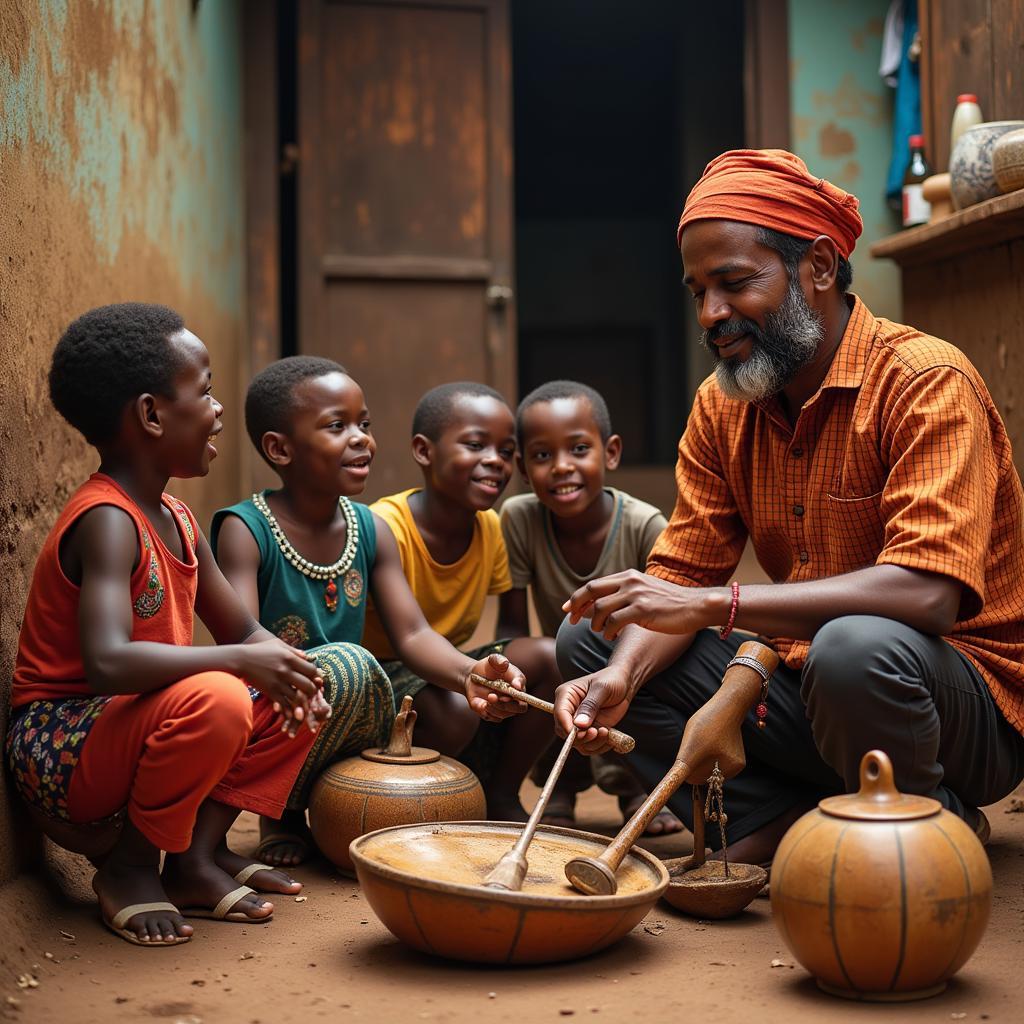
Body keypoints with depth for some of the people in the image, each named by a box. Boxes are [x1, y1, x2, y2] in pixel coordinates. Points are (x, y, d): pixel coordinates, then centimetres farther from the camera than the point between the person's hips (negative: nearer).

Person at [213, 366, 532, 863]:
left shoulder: (371, 531, 4)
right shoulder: (245, 530, -13)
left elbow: (412, 634, -4)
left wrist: (468, 673, -25)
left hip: (351, 718, 6)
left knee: (457, 710, -16)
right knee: (348, 663, -33)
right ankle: (282, 812, -8)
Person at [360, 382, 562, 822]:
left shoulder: (490, 527, 0)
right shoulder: (385, 529, -22)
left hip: (442, 669, 7)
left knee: (548, 657, -14)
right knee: (454, 709, -36)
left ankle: (501, 798, 1)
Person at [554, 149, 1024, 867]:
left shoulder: (927, 383, -18)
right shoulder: (720, 407, 4)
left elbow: (927, 593, -30)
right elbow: (681, 573, 2)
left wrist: (713, 604, -33)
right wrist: (623, 675, -20)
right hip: (803, 681, 7)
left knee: (858, 648, -39)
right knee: (590, 639, -1)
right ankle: (784, 824, -12)